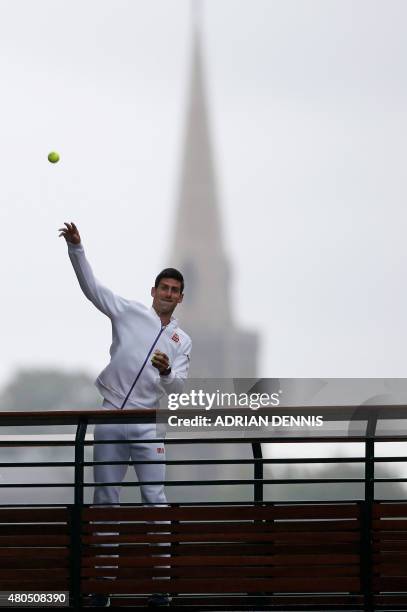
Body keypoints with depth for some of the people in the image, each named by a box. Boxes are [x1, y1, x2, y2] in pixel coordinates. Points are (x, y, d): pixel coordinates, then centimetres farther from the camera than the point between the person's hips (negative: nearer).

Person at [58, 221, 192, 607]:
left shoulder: (182, 341, 9)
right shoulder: (129, 313, 4)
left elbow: (178, 388, 2)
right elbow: (91, 286, -3)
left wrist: (166, 373, -21)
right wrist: (76, 248, -16)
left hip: (146, 425, 1)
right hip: (110, 419, -1)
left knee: (155, 498, -2)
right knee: (105, 498, 2)